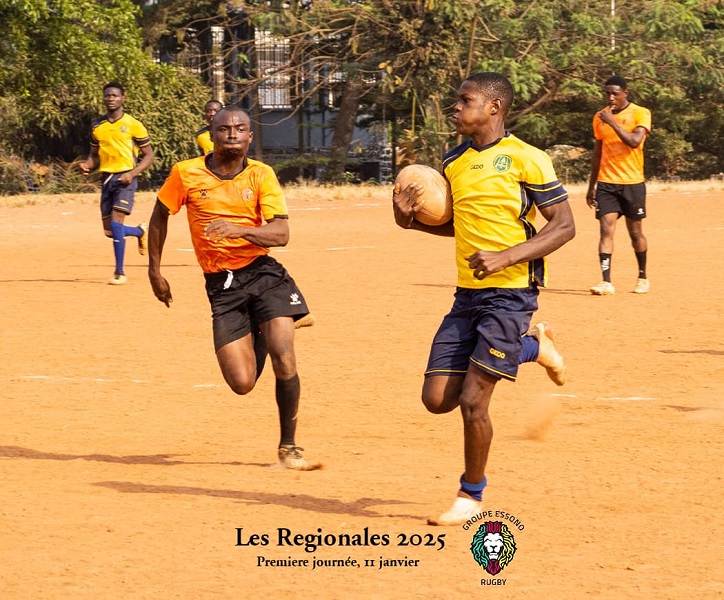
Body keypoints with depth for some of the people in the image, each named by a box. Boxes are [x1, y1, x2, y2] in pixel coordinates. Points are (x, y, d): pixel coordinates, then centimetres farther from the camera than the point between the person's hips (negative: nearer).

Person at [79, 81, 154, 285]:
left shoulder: (133, 125, -4)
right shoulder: (97, 126, 10)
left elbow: (149, 155, -1)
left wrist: (133, 173, -16)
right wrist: (87, 165, -4)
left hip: (125, 178, -5)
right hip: (106, 178, 6)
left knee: (116, 222, -19)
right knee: (110, 230, 7)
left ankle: (120, 273, -11)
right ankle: (140, 231, 40)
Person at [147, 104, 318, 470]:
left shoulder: (261, 175, -3)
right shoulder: (186, 174, -3)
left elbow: (280, 234, -12)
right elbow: (159, 217, 13)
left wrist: (239, 230, -29)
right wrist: (155, 271, 13)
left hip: (263, 272, 0)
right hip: (221, 285, 0)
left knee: (284, 360, -18)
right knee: (242, 383, -6)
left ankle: (288, 447, 1)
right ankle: (256, 337, 33)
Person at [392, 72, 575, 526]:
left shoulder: (525, 159, -10)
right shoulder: (454, 161, 11)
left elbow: (564, 225, -11)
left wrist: (506, 257, -22)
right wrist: (411, 220, 5)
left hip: (509, 295, -7)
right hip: (467, 295, 7)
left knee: (472, 401, -11)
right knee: (437, 399, 4)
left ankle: (472, 496, 11)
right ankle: (528, 348, 26)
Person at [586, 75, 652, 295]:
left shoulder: (641, 114, -4)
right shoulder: (600, 117, 9)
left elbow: (635, 141, -21)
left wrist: (613, 122, -23)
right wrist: (591, 186, 16)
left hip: (632, 183, -3)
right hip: (606, 184, 3)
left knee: (635, 232, 8)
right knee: (606, 230, -9)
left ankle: (643, 277, 26)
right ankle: (606, 282, -14)